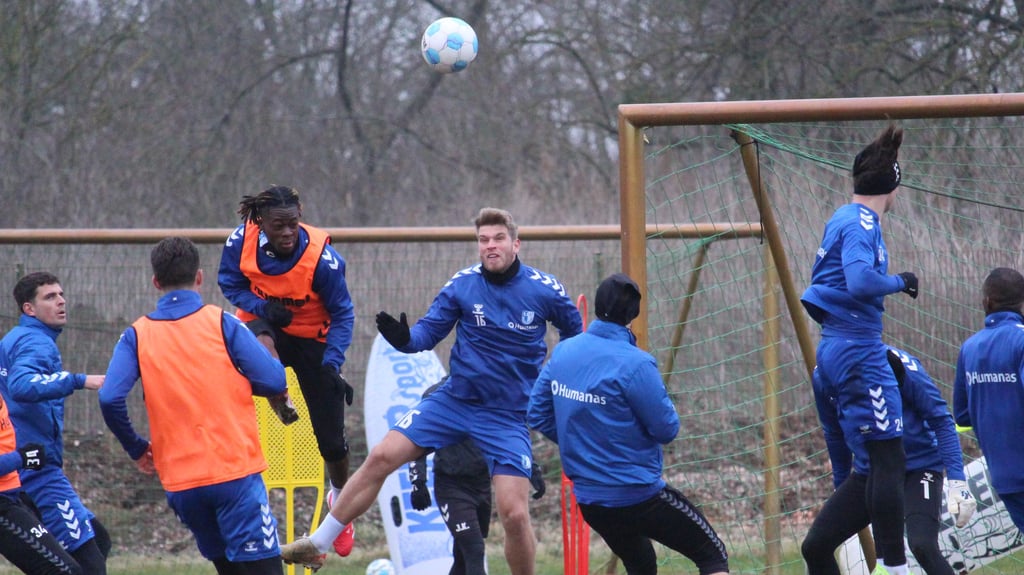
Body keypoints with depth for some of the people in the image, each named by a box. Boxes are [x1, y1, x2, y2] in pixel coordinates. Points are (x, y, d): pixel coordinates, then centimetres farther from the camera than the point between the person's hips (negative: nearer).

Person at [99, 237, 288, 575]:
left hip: (180, 484, 3)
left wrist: (136, 449, 8)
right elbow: (274, 381, -6)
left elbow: (110, 399, -8)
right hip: (235, 471, -3)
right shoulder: (223, 324, -1)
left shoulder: (136, 336, 4)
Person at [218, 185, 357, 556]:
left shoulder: (322, 257, -27)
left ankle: (340, 496, 32)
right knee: (259, 341, -42)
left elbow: (342, 315, -16)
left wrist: (332, 365, -28)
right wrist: (261, 306, -23)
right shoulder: (241, 241, -20)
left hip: (313, 340, -1)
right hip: (267, 326, 1)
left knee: (331, 439, 3)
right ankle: (282, 408, -23)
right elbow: (229, 283, -3)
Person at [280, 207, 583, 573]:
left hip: (508, 416, -2)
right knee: (381, 457, -8)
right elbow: (429, 330, -3)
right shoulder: (462, 285, -4)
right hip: (454, 401, 2)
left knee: (515, 514, -14)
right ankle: (316, 545, 4)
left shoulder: (545, 290, -8)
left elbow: (574, 331, 12)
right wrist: (404, 338, -24)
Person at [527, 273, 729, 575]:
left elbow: (537, 414, 9)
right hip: (638, 495, -7)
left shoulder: (562, 353, 0)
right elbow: (666, 429, -15)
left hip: (589, 500, 7)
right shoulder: (635, 364, -20)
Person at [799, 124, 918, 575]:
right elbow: (860, 281, -28)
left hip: (836, 347, 10)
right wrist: (900, 282, -12)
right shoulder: (860, 225, -14)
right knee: (889, 458, -11)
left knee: (880, 460, 14)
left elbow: (828, 275, 27)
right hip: (859, 347, -10)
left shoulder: (843, 219, 15)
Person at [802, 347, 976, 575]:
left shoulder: (904, 367, -20)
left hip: (918, 469, -5)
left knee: (922, 545, -28)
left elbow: (941, 421, -13)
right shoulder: (823, 377, -6)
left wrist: (956, 480, -21)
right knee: (814, 547, 0)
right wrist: (840, 486, 21)